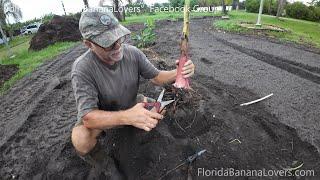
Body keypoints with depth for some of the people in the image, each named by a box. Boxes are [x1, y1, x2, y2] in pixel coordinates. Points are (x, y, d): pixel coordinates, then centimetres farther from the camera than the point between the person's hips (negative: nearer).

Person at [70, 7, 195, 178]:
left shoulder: (133, 53, -20)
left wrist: (177, 73, -31)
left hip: (130, 106, 4)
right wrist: (127, 117, -52)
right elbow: (88, 117, -35)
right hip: (99, 114, -3)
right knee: (81, 139, -30)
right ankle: (98, 161, 7)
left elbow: (156, 77, -9)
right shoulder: (82, 69, -31)